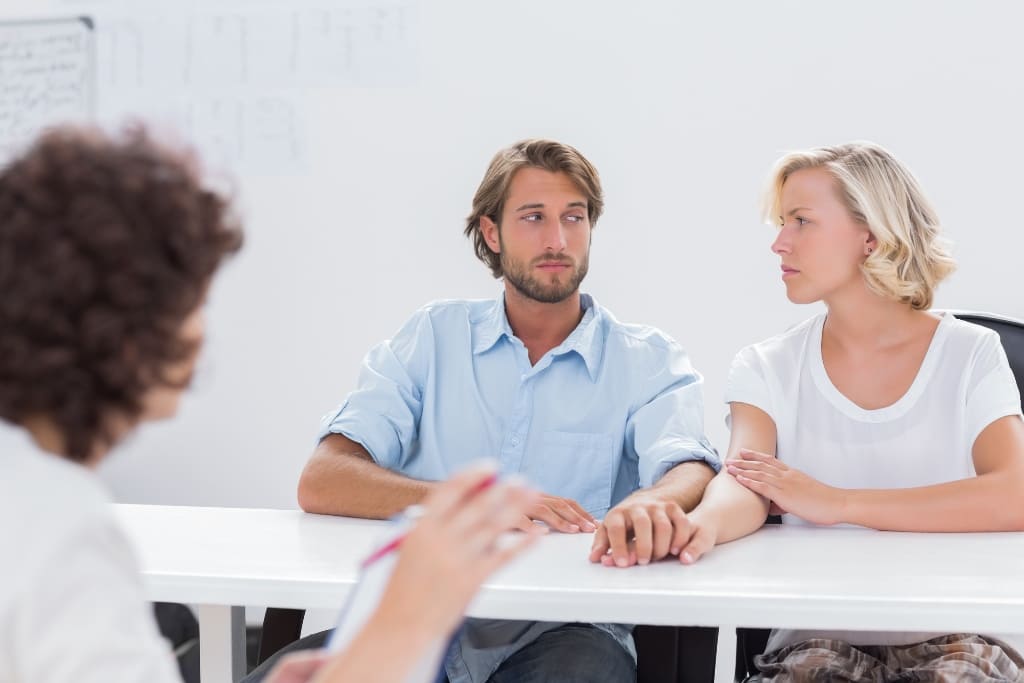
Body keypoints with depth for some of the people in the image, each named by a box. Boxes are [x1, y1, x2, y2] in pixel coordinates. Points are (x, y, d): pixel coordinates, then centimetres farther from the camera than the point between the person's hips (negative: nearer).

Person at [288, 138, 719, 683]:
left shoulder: (647, 360, 9)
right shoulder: (432, 337, 10)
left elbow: (690, 473, -11)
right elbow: (321, 483, -2)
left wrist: (652, 502, -38)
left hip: (562, 629, -1)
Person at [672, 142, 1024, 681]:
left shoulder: (970, 355, 0)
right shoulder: (767, 368, 5)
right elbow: (746, 485, -12)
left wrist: (836, 503, -17)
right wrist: (704, 523, -37)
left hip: (958, 636, 0)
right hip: (820, 636, 1)